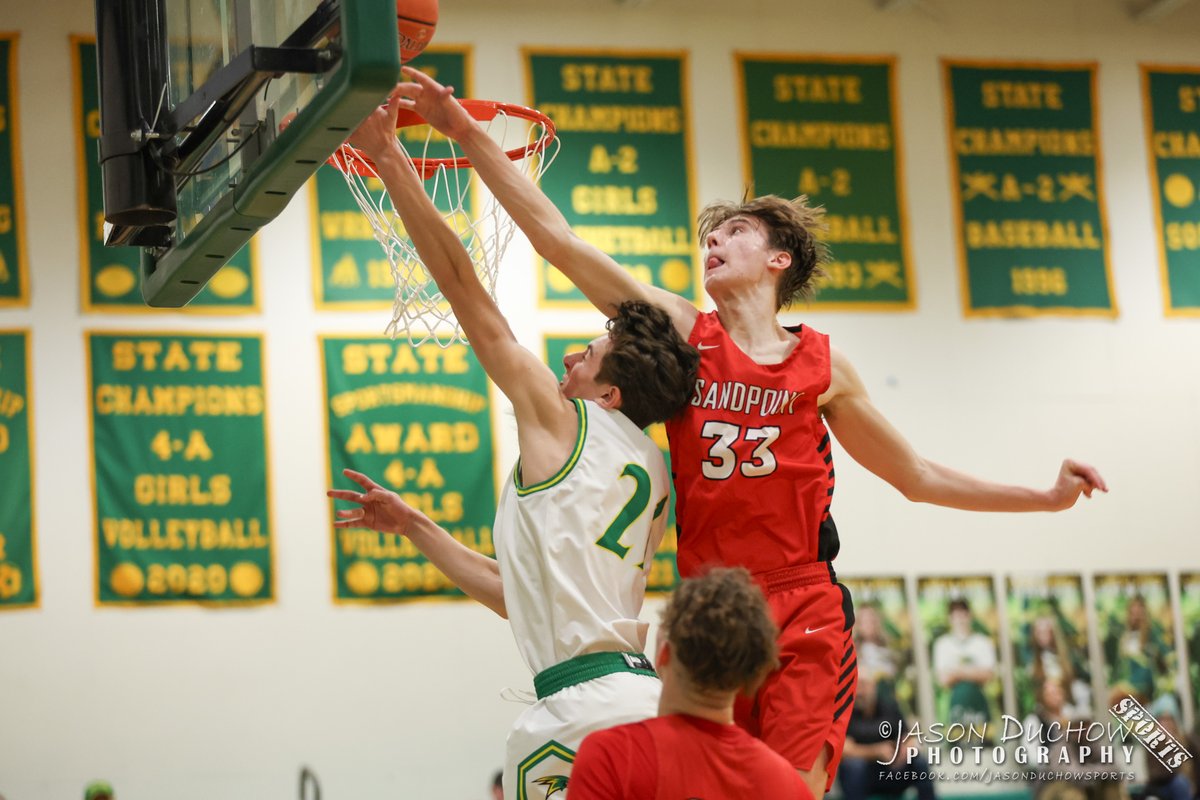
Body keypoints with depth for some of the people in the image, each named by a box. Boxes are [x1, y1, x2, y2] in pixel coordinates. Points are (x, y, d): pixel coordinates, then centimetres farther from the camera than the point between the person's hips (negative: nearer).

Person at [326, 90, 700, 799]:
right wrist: (412, 525, 31)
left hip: (588, 705, -8)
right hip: (642, 696, 8)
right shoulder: (655, 480, 20)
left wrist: (390, 158, 5)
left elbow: (464, 286, 0)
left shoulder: (561, 422, 0)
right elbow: (524, 595, 26)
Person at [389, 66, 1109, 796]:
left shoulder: (822, 366, 7)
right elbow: (557, 239, -1)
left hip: (804, 617, -1)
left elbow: (917, 477, 17)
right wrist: (469, 135, -6)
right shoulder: (684, 333, 5)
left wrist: (1046, 497, 14)